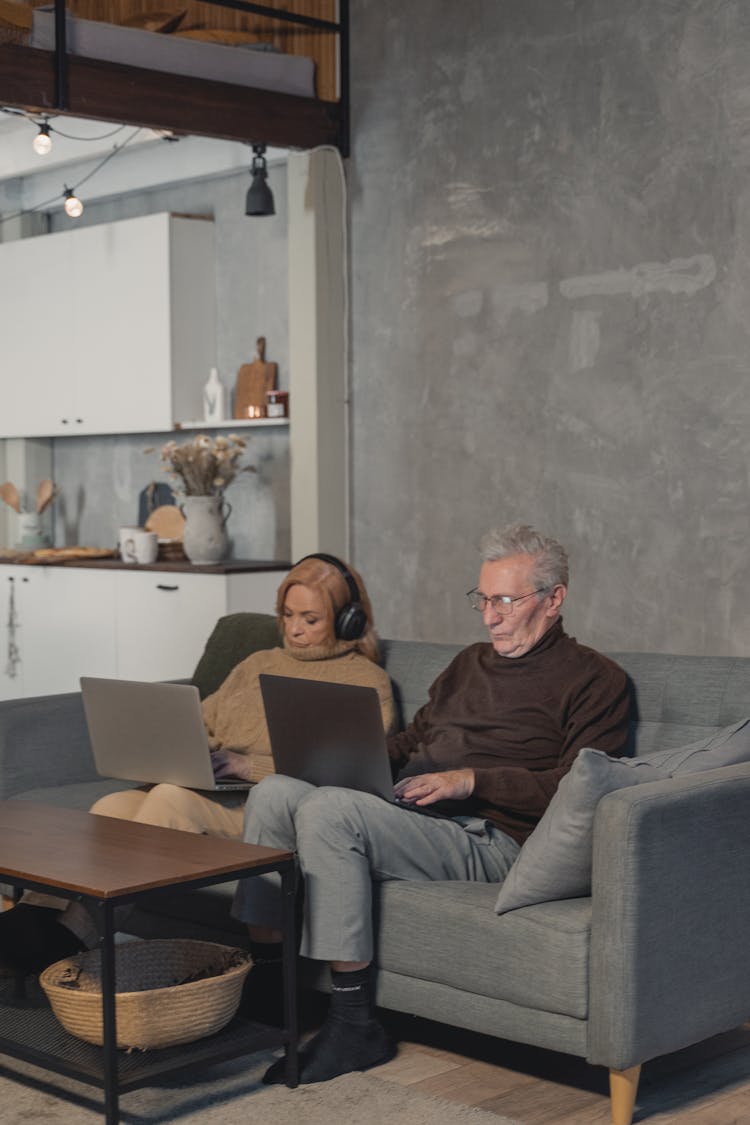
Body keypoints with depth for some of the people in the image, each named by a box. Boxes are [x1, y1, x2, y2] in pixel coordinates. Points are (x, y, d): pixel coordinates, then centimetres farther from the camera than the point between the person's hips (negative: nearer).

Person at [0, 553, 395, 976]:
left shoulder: (366, 680, 7)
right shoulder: (259, 664, 30)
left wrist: (247, 765, -15)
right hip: (215, 792, 6)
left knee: (171, 798, -33)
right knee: (113, 805, -24)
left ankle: (71, 933, -39)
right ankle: (35, 914, -41)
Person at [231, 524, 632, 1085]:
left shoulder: (593, 678, 3)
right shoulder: (471, 662, 28)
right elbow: (414, 737, 32)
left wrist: (472, 780, -17)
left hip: (486, 835, -8)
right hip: (402, 804, 8)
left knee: (328, 811, -30)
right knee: (275, 792, -13)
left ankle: (353, 1023, -25)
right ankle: (261, 980, -7)